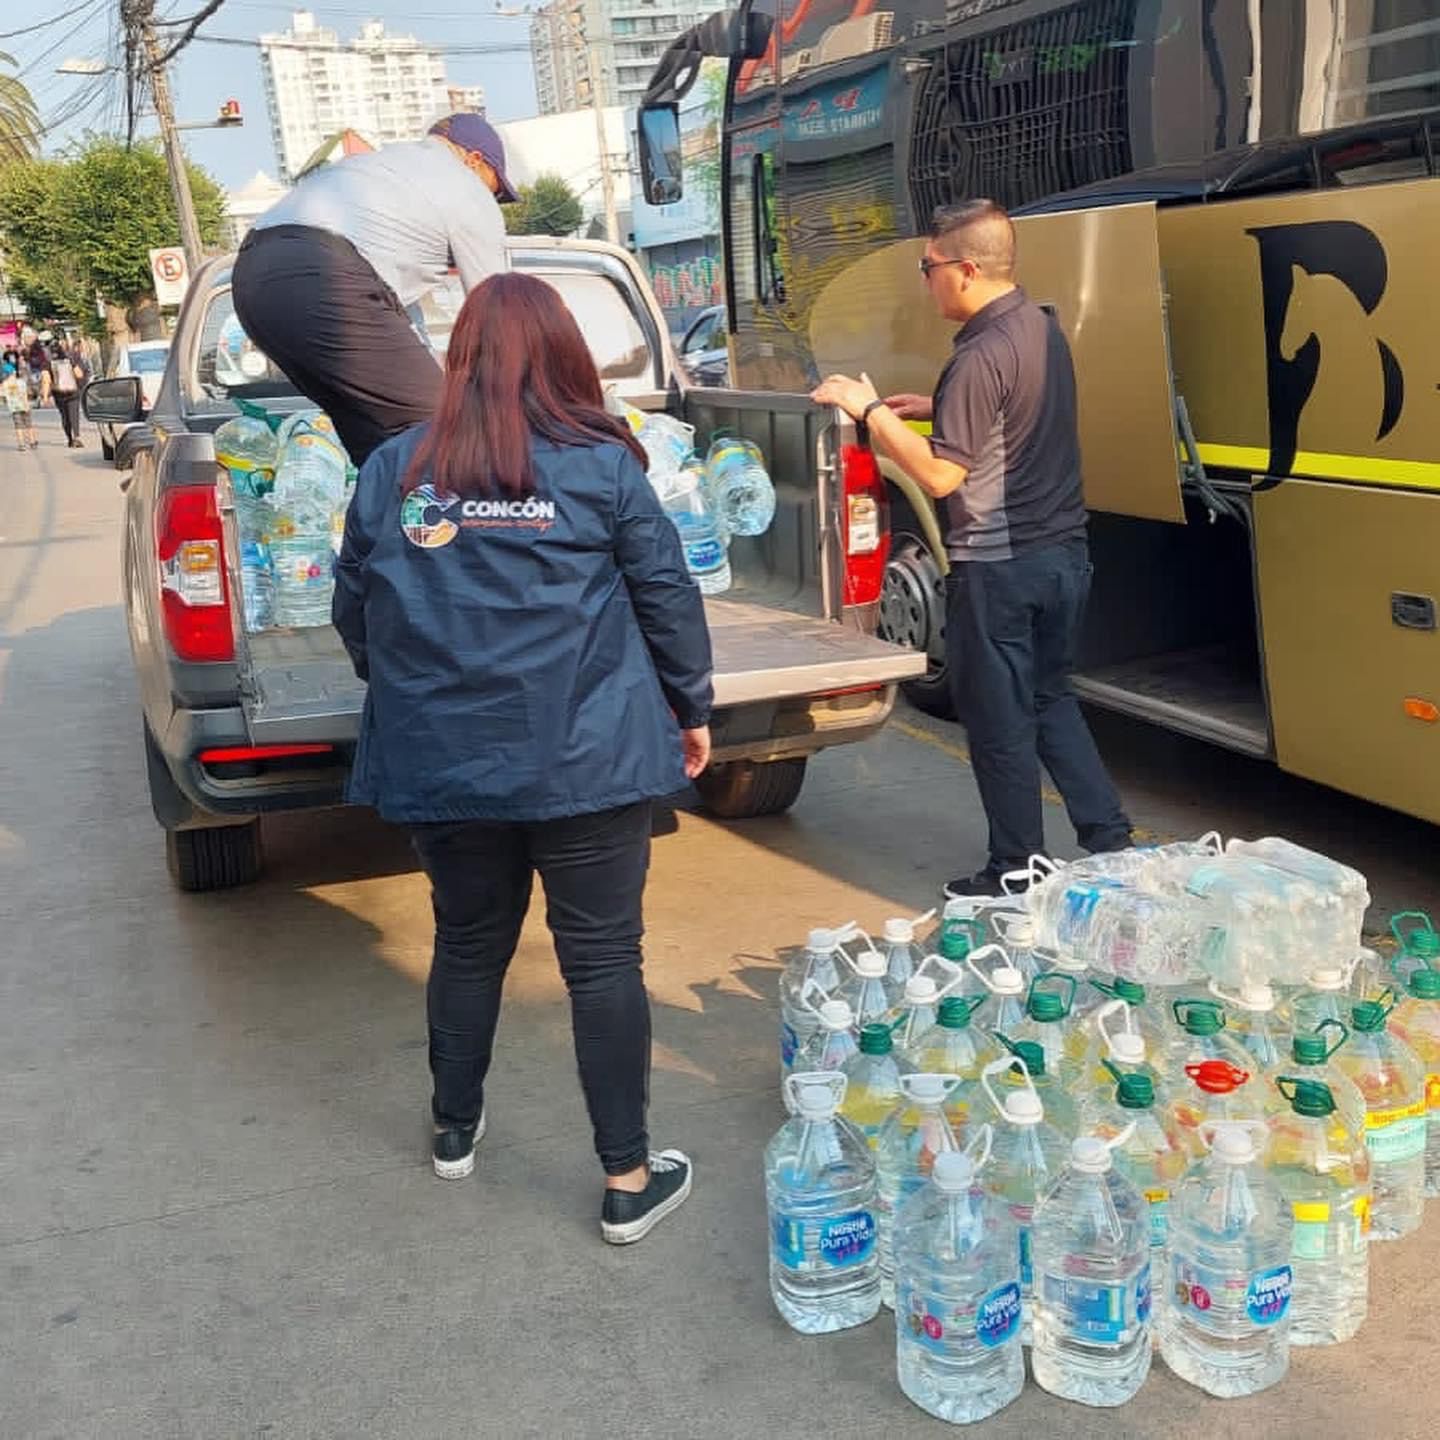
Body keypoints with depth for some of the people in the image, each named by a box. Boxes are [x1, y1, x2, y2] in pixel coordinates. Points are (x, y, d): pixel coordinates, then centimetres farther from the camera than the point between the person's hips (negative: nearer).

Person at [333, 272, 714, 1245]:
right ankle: (629, 1180, 13)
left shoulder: (393, 471, 2)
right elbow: (668, 597, -2)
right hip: (584, 759, -3)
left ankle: (456, 1129, 38)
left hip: (440, 761, 3)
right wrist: (693, 709, 12)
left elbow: (355, 614, 10)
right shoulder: (601, 465, -6)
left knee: (469, 945, 20)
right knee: (602, 959, 6)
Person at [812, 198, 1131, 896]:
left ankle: (1017, 874, 15)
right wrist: (937, 410, 16)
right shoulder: (1041, 327, 8)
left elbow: (940, 475, -23)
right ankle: (1109, 839, 22)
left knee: (1000, 723, 4)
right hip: (1063, 549, 9)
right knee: (1050, 698, 22)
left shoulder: (981, 356, -21)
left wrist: (871, 410, -15)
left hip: (998, 564, -9)